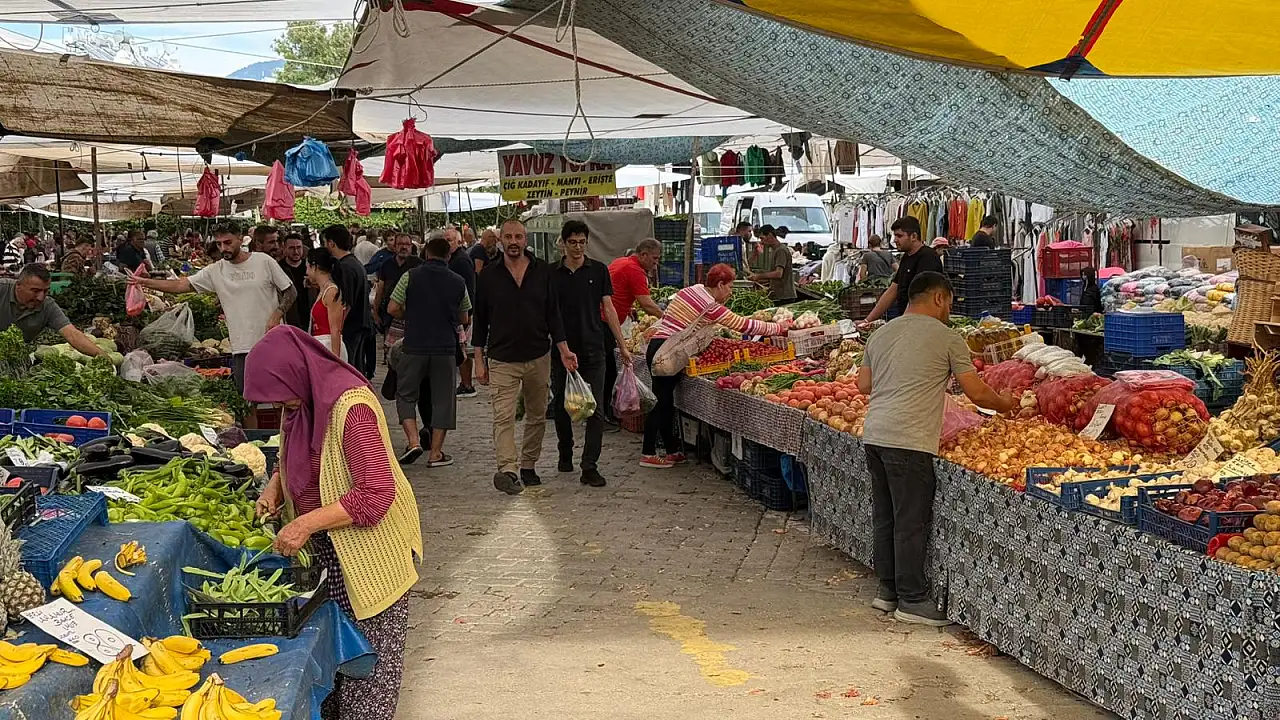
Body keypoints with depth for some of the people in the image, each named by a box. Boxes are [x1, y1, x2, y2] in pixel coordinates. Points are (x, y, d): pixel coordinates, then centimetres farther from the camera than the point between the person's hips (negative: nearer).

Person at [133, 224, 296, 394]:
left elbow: (291, 292, 2)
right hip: (241, 347, 3)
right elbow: (181, 285, 0)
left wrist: (276, 315, -12)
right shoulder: (215, 271, 4)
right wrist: (146, 282, -9)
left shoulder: (264, 261, -2)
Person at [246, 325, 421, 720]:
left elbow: (376, 494, -28)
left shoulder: (350, 406, -25)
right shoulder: (303, 401, 2)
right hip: (327, 548, 8)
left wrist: (307, 523, -26)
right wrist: (275, 487, 1)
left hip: (368, 549, -8)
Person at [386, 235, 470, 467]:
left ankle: (413, 441, -3)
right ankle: (436, 453, 9)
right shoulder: (458, 282, 4)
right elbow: (464, 319, 12)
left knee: (406, 395, 13)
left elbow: (392, 308, -4)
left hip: (414, 346, -1)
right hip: (445, 348, 1)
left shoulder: (411, 276, -2)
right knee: (443, 399, 9)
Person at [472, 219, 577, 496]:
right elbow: (480, 321, 5)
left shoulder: (542, 272, 3)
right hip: (502, 359, -2)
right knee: (503, 416, -14)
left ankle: (527, 465, 23)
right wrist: (479, 361, 2)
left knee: (537, 416, 11)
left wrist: (563, 350, -1)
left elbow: (552, 314, 7)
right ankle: (507, 470, -22)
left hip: (538, 357, 3)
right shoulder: (489, 276, 0)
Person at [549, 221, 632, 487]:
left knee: (595, 410, -7)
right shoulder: (552, 274, 4)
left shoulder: (598, 270, 4)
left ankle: (589, 467, -6)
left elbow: (608, 308, 6)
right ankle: (565, 455, 31)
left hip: (593, 350, -1)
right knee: (561, 407, 11)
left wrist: (622, 345, 3)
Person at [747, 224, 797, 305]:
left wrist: (759, 276, -15)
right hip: (777, 296, 9)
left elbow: (778, 274, -22)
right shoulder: (774, 250, 20)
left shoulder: (781, 250, -12)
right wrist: (758, 280, 14)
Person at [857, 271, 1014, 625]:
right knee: (912, 521, 0)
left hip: (874, 433, 7)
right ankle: (912, 600, 6)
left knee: (885, 516, 15)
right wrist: (1007, 404, 18)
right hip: (908, 440, -7)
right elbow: (977, 393, 0)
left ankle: (888, 589, 24)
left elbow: (863, 384, 16)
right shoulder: (946, 338, -2)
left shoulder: (881, 334, 16)